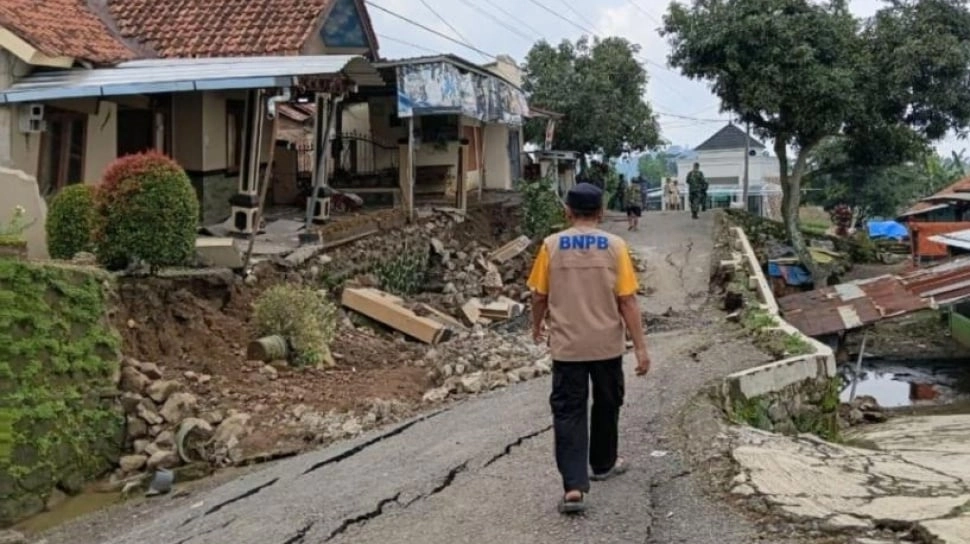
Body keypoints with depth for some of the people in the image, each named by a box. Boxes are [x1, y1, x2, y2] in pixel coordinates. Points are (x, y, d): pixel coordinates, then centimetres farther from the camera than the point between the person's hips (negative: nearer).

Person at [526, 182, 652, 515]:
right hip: (607, 344, 1)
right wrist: (640, 347, -3)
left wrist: (537, 326, 22)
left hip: (567, 345, -1)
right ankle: (603, 464, 39)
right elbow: (627, 301, -8)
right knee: (606, 405, 21)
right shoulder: (614, 246, -6)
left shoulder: (551, 245, -4)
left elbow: (540, 296, 2)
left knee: (568, 412, 0)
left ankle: (574, 486, -12)